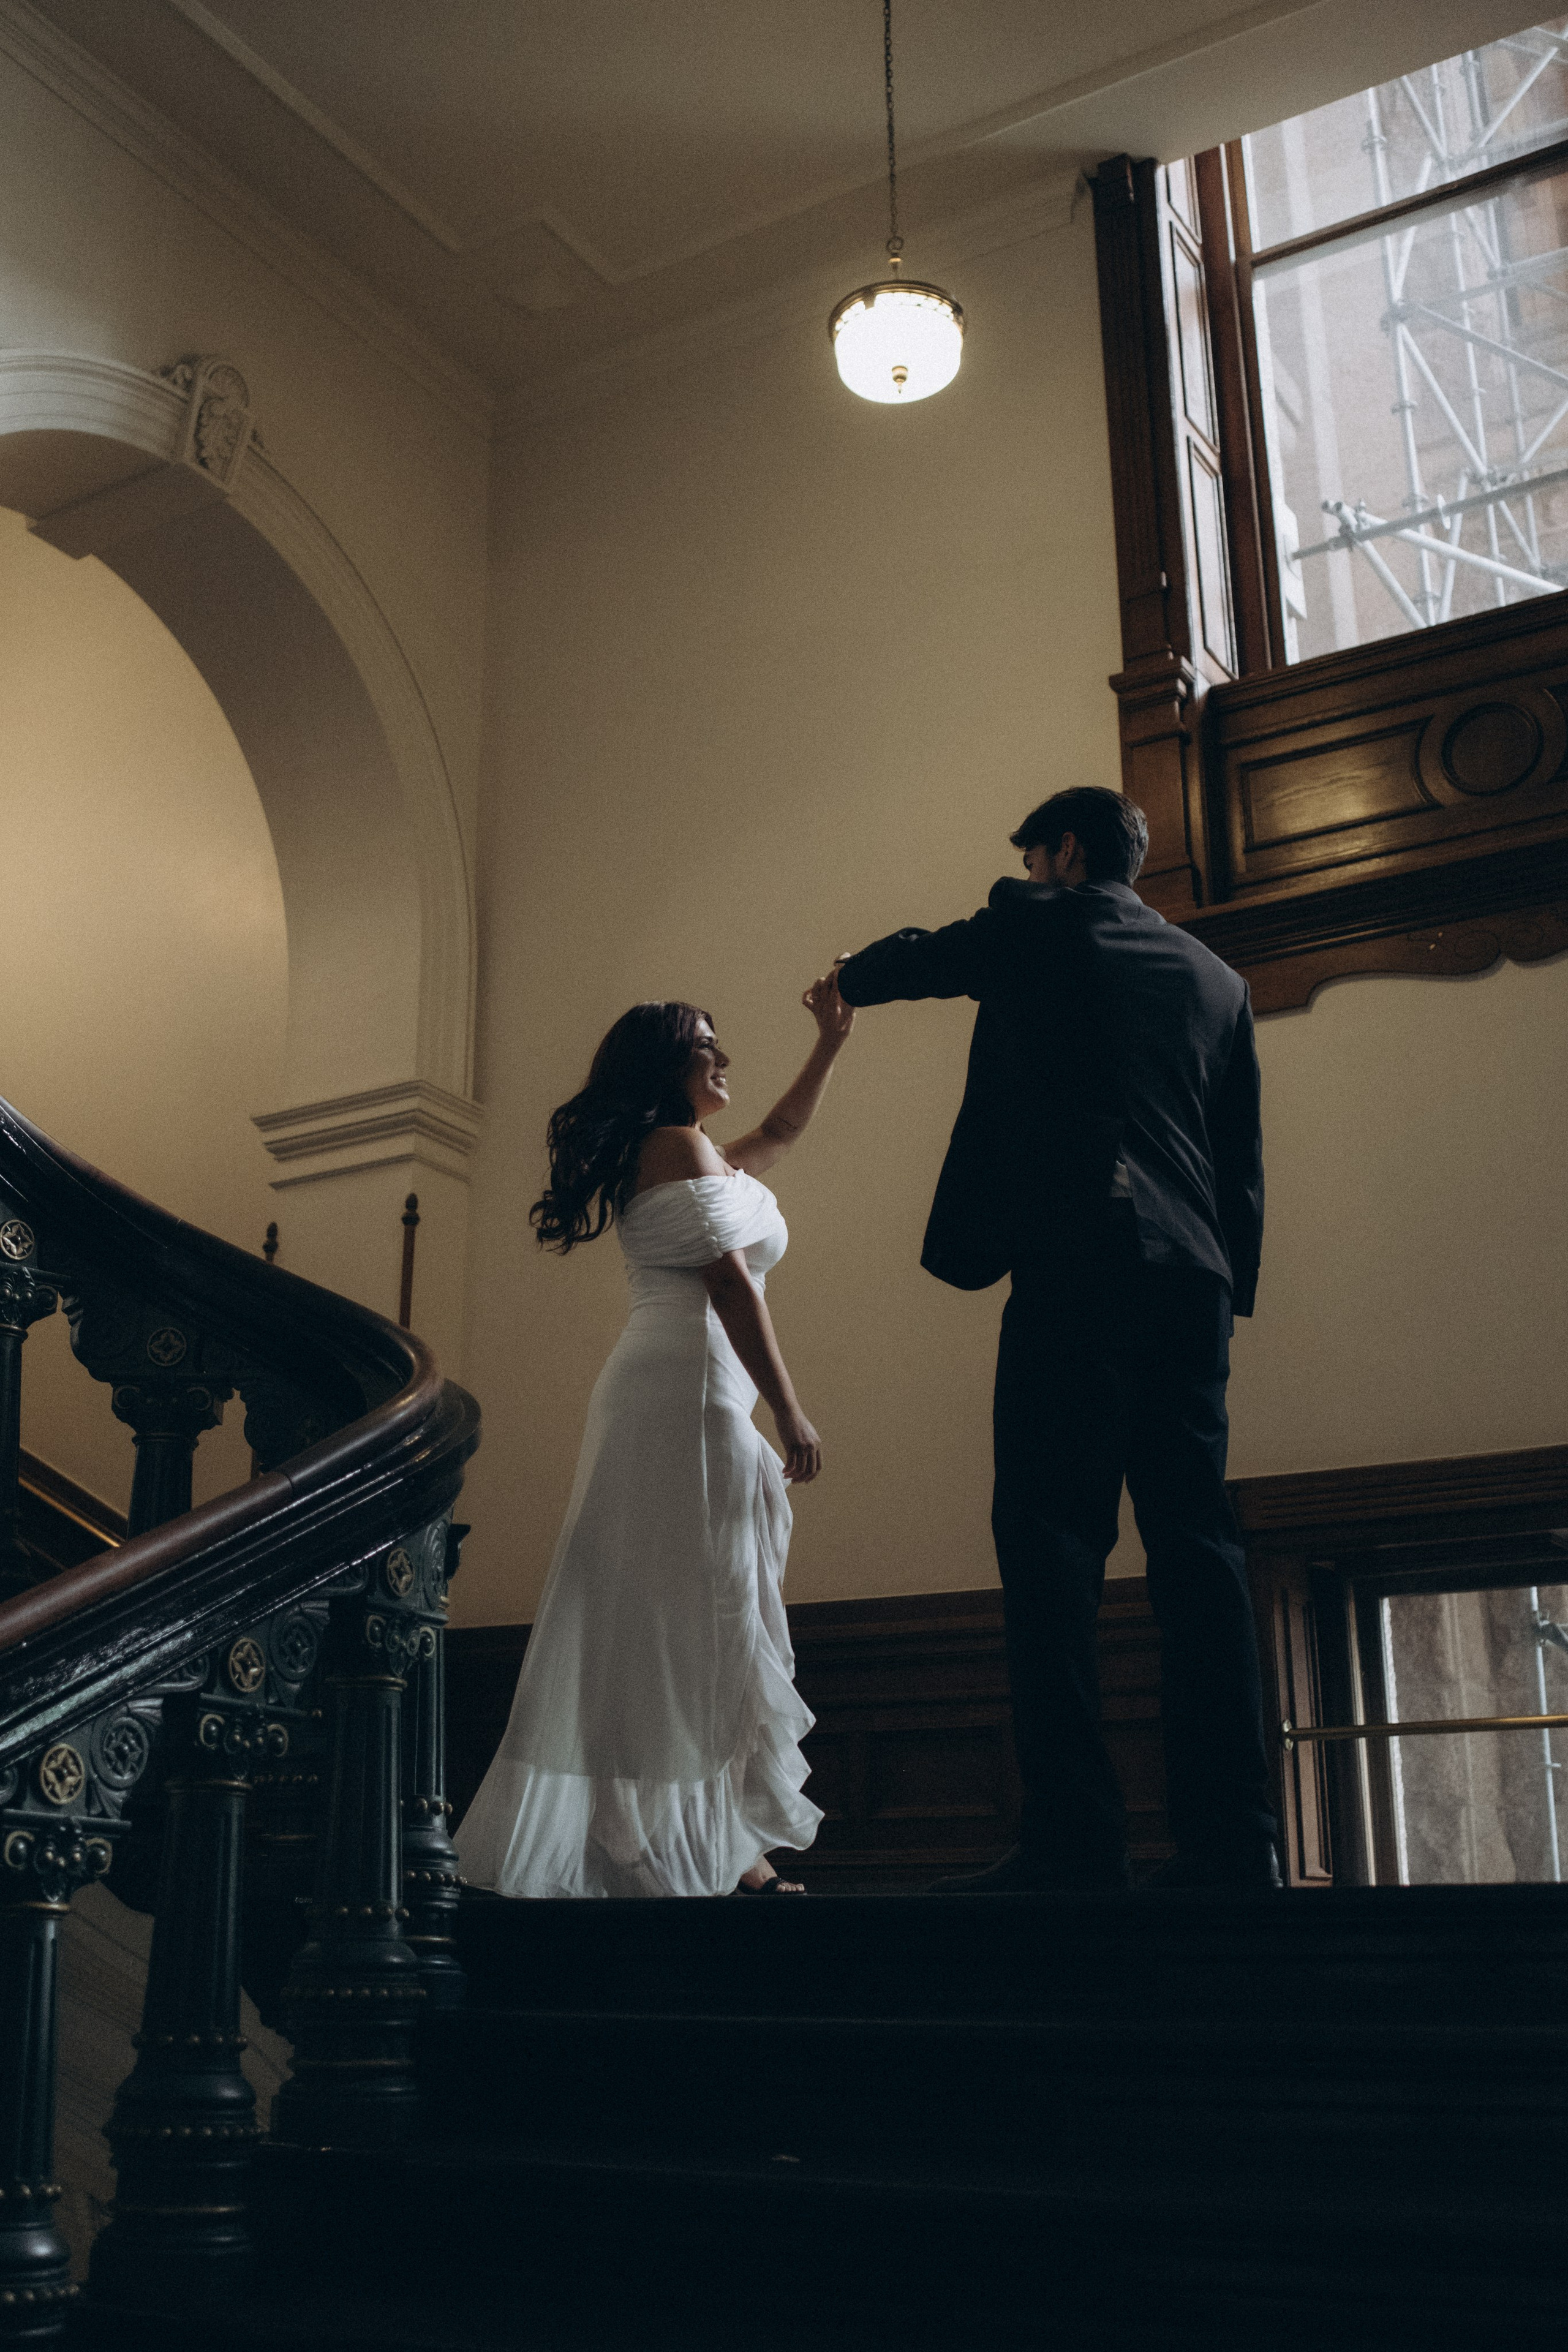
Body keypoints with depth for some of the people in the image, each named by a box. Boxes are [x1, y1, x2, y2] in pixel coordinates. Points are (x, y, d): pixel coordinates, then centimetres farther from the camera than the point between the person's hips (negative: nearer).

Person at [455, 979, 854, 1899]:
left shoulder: (691, 1156, 24)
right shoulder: (683, 1145, -5)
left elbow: (781, 1131, 40)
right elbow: (731, 1284, -13)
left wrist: (833, 1040, 39)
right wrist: (791, 1414, -15)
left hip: (655, 1392, 10)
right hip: (693, 1388, -10)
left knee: (652, 1618, 6)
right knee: (705, 1612, -10)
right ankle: (710, 1847, -8)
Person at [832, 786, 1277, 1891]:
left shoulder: (1038, 927, 8)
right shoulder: (1217, 978, 22)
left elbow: (906, 962, 24)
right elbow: (1245, 1158, 19)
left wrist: (841, 981, 45)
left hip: (1075, 1262, -6)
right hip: (1195, 1281, 6)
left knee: (1052, 1535, -9)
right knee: (1195, 1542, 4)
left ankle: (1075, 1841, -17)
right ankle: (1231, 1841, 1)